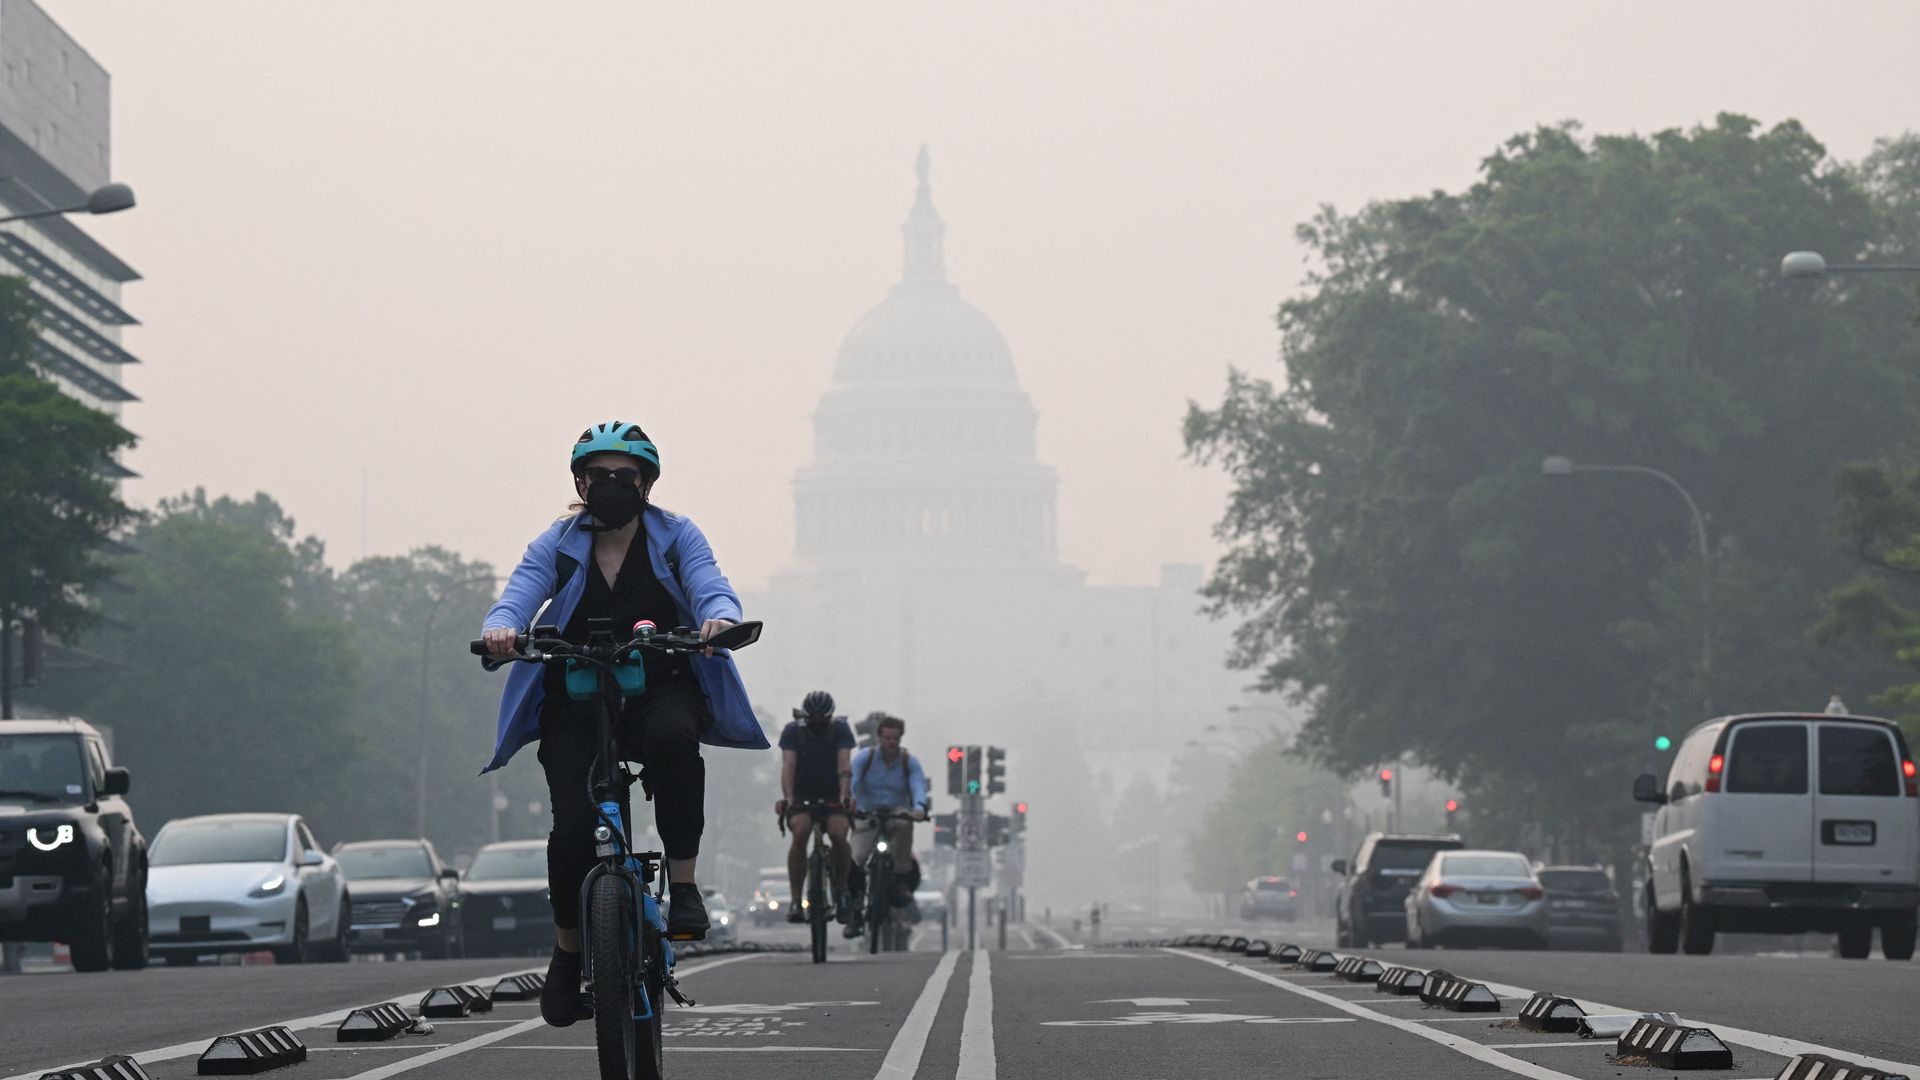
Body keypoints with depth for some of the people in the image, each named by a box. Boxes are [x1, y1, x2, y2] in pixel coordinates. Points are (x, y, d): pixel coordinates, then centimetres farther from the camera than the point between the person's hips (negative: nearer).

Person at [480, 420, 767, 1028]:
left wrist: (720, 617, -39)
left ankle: (683, 887, -25)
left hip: (661, 688, -1)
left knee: (673, 738, -39)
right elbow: (519, 596, -12)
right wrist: (500, 629, -36)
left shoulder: (676, 538, 2)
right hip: (575, 700, 1)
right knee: (574, 830, -19)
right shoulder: (557, 545, 3)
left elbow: (711, 588, -14)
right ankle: (568, 950, 8)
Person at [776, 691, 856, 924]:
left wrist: (845, 795, -36)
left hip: (833, 797, 0)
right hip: (802, 796, 0)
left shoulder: (840, 730, -7)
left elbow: (844, 764, -20)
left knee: (838, 835, -27)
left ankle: (841, 889, -3)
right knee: (800, 835, -28)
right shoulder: (793, 731, -8)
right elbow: (788, 765, -19)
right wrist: (787, 797, -35)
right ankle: (796, 900, -23)